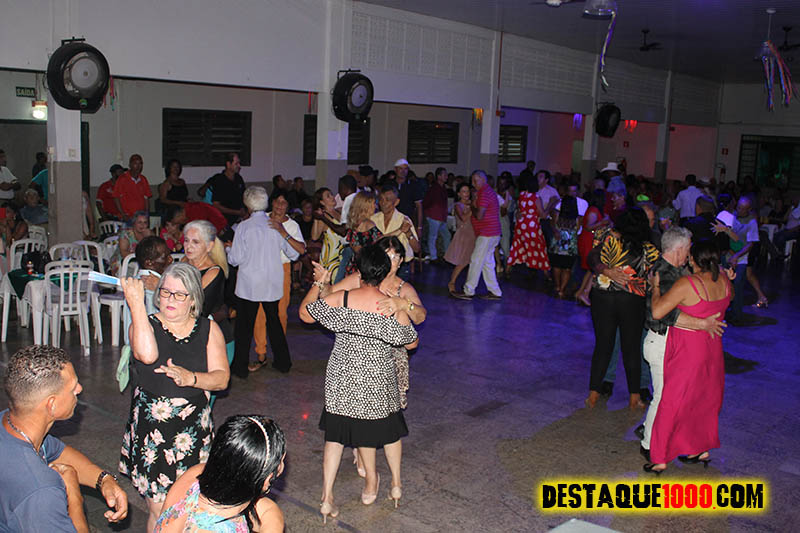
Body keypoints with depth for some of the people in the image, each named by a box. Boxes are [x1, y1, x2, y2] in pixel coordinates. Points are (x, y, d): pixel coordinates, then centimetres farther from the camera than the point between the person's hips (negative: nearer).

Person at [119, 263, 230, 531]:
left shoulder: (208, 329, 2)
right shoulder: (145, 325, -3)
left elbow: (222, 378, -5)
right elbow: (147, 355, -27)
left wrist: (190, 378, -23)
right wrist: (136, 305, -26)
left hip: (194, 428, 2)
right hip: (151, 427, -1)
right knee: (159, 511, 2)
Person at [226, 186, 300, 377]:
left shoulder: (244, 227, -12)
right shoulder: (277, 225, -2)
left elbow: (235, 259, -9)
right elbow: (294, 254, 2)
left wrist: (229, 247, 12)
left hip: (249, 285, -3)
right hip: (273, 284, 4)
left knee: (244, 325, 7)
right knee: (274, 320, 17)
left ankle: (240, 366, 13)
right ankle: (282, 361, 24)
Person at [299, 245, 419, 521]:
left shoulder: (337, 300, -14)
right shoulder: (394, 309, -15)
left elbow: (305, 314, 3)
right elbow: (412, 343, 1)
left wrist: (318, 284, 16)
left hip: (341, 378, 1)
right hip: (377, 380, -1)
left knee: (335, 433, 15)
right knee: (388, 426, 23)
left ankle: (327, 498, 15)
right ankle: (396, 484, 38)